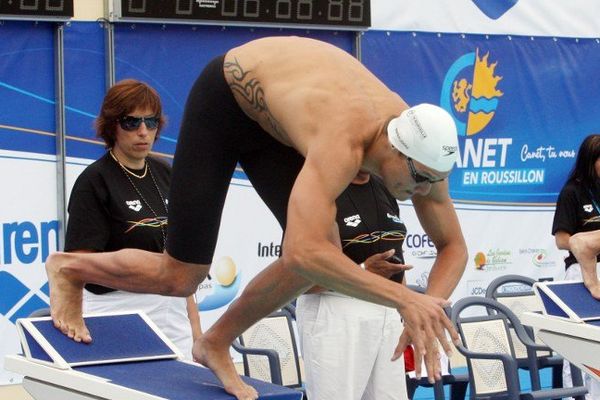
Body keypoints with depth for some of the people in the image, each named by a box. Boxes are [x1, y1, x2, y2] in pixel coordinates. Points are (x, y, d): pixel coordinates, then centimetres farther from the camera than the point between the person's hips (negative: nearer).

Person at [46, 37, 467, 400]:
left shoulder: (423, 148, -21)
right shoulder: (342, 143, -43)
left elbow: (454, 247, -10)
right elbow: (302, 253, -54)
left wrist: (428, 309, -30)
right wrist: (402, 297, -55)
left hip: (270, 118, 7)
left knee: (326, 255, -10)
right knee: (180, 278, -7)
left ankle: (217, 344, 12)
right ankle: (68, 268, 23)